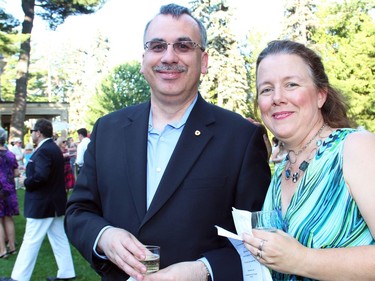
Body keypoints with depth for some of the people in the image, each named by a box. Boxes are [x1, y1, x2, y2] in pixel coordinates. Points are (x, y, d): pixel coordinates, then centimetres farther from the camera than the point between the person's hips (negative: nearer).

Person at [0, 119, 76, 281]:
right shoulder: (54, 148, 12)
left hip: (41, 204, -10)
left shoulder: (43, 150, -19)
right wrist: (30, 180, 8)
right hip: (56, 202, 10)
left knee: (31, 241, -1)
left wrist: (26, 182, -13)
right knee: (59, 239, 14)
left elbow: (40, 176, -30)